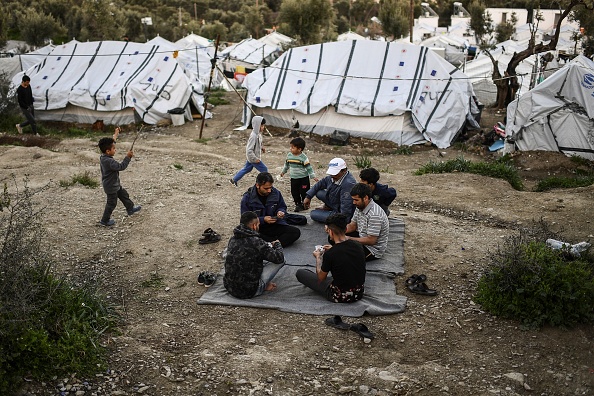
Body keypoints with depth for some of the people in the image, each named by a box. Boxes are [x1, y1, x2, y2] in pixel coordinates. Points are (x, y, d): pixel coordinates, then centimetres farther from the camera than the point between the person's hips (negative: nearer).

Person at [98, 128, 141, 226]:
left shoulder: (103, 156, -4)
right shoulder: (109, 161, -34)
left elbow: (110, 143, 12)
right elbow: (121, 166, -35)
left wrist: (115, 135, 20)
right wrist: (128, 157, -31)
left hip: (115, 184, 10)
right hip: (111, 187, -10)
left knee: (124, 195, 25)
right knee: (112, 203, 6)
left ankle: (130, 209, 43)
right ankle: (105, 220, 20)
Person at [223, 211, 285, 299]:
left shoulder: (233, 239, 3)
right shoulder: (256, 242, -19)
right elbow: (279, 258, -11)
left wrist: (268, 245, 19)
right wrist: (277, 244, 10)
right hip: (249, 291, -7)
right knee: (281, 260, 0)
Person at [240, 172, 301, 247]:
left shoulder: (276, 193, -1)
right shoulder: (247, 198, -10)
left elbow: (282, 207, 16)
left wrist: (280, 212, -9)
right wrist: (263, 220, -21)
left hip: (275, 225, 3)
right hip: (257, 229, -3)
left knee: (296, 232, -20)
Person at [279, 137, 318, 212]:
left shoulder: (303, 158, -17)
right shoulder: (289, 155, 0)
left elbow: (309, 167, -14)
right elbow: (287, 164, 18)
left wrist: (313, 176, -17)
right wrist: (283, 171, 26)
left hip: (303, 178, -5)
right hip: (293, 178, 5)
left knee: (304, 192, 1)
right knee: (294, 192, 8)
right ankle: (298, 204, 22)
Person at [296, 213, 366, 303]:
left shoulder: (330, 254, -24)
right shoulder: (358, 245, -8)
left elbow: (321, 278, -6)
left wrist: (318, 257, 9)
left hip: (340, 297, -6)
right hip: (359, 293, 6)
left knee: (300, 272, 6)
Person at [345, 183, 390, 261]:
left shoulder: (374, 215, -30)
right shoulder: (360, 207, -2)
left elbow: (371, 240, -28)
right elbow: (352, 225, 9)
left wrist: (349, 239, -23)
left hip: (374, 249, -9)